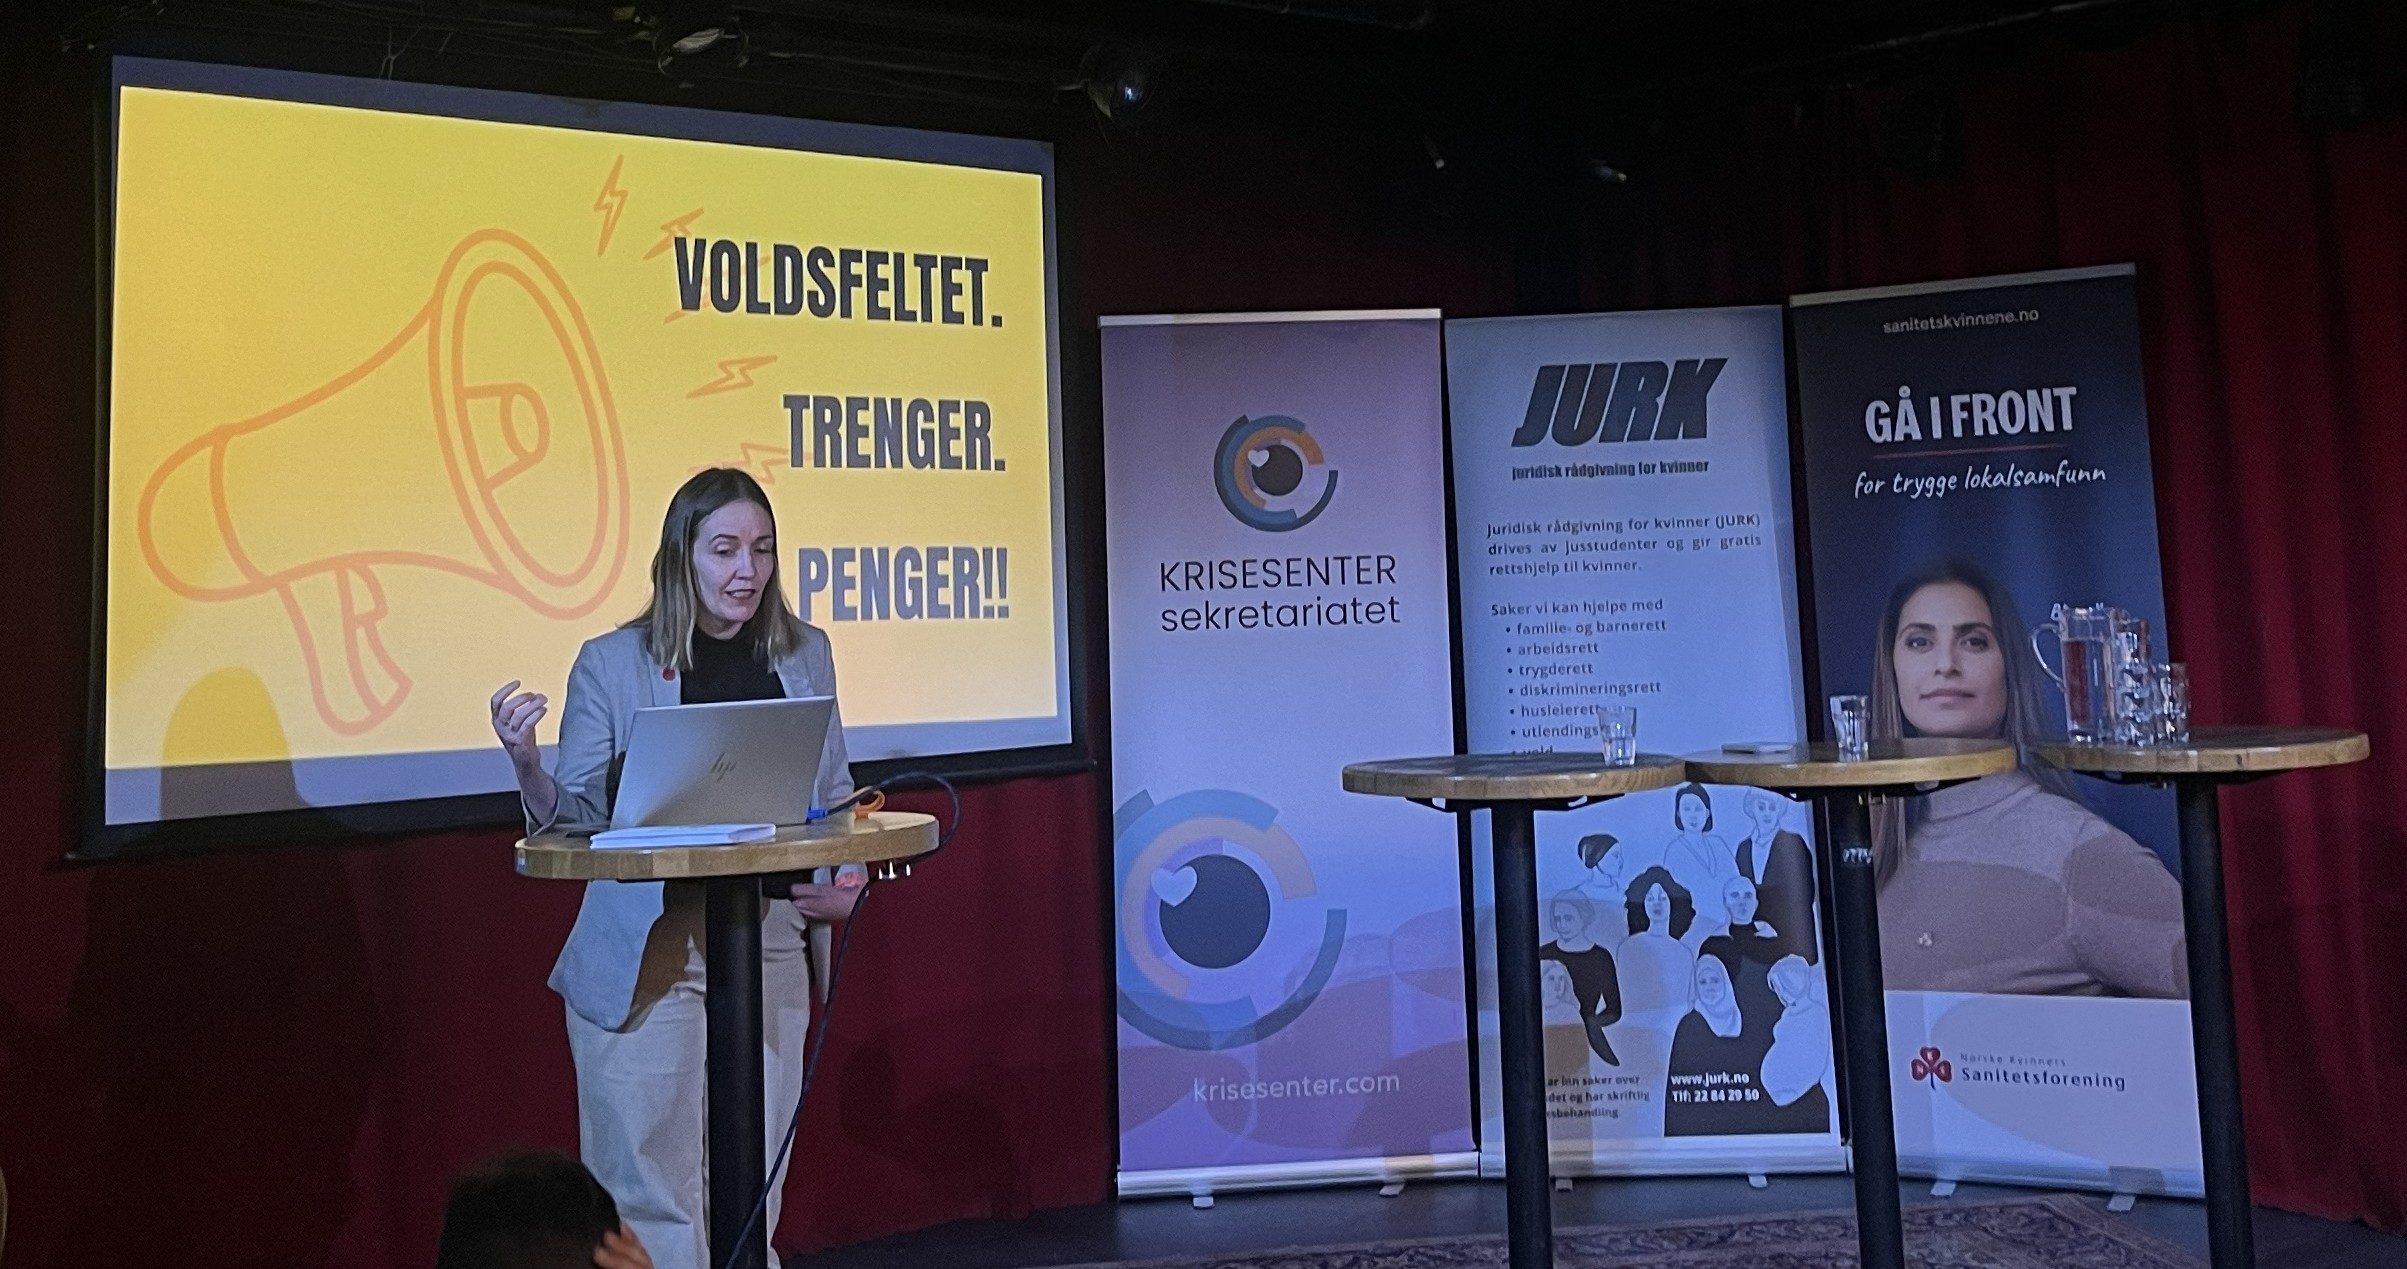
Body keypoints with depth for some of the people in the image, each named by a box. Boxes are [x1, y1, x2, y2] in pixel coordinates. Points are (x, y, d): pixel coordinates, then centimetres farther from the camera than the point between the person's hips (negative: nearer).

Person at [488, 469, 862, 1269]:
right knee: (651, 1202, 1)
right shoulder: (611, 663, -2)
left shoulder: (804, 654, 7)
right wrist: (525, 763, -21)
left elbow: (834, 800, 15)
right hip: (646, 957, -3)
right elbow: (574, 820, -2)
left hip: (770, 952, 3)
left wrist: (846, 883, -2)